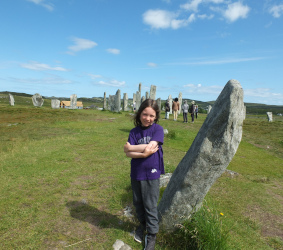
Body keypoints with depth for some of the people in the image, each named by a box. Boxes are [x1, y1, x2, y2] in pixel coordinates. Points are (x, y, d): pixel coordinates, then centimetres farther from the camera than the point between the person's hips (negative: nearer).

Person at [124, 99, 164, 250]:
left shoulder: (157, 129, -9)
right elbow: (128, 154, -10)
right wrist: (143, 153, -26)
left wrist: (130, 147, -13)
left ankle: (152, 235, 30)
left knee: (150, 206, 9)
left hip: (151, 174, -3)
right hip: (136, 173, 4)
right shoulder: (134, 132, -2)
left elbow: (150, 147, -22)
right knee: (138, 203, 21)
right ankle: (142, 224, 48)